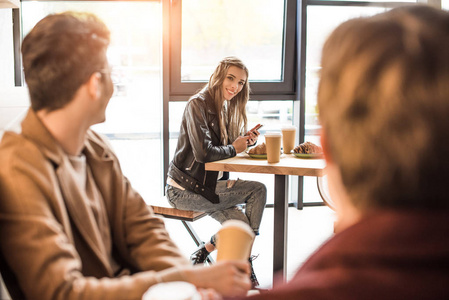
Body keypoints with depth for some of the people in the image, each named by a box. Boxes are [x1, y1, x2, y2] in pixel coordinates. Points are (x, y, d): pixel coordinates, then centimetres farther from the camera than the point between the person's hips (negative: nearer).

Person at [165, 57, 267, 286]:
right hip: (184, 188, -9)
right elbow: (203, 152, -24)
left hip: (207, 183, 9)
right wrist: (234, 149, -11)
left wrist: (246, 141, -6)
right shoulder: (198, 105, -15)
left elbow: (222, 148, 14)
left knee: (258, 190, -8)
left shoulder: (225, 108, 13)